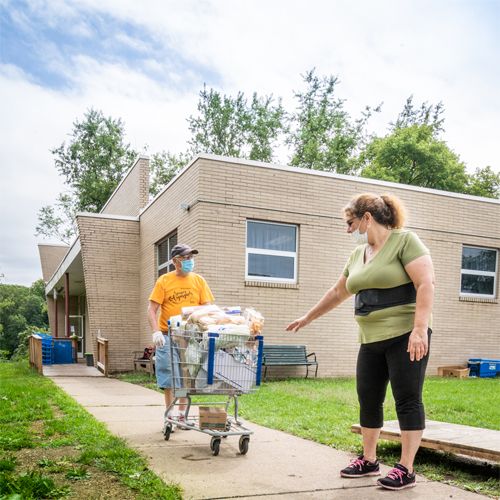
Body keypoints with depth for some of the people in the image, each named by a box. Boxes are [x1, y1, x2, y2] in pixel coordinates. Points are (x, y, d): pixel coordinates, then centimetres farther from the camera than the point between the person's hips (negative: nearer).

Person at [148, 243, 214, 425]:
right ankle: (170, 415, 14)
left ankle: (182, 414, 22)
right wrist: (156, 331, -17)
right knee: (169, 377, 2)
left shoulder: (199, 281, 5)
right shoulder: (164, 281, -1)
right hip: (168, 336, -2)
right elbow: (152, 310, -4)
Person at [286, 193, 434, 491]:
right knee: (368, 399, 10)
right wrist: (308, 318, 29)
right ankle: (369, 461, 22)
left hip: (406, 336, -7)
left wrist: (420, 329, -25)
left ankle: (406, 470, 5)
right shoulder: (358, 254, 14)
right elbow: (338, 292, 24)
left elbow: (426, 284, -17)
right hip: (371, 340, 8)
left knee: (408, 400, -2)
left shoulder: (405, 241, -8)